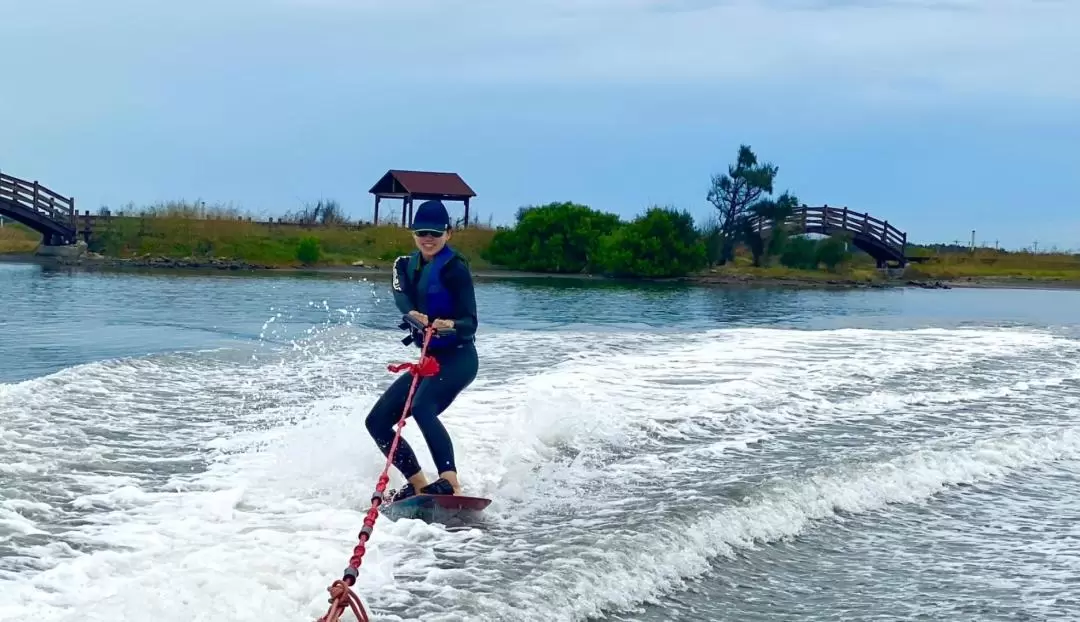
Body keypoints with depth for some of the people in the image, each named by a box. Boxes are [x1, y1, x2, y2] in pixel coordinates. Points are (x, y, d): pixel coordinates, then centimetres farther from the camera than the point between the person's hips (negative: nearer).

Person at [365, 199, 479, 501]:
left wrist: (452, 325, -39)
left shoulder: (454, 267, -8)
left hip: (458, 357, -8)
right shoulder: (406, 264, 10)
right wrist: (412, 314, -35)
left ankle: (450, 483, -39)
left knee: (421, 408, -32)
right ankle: (418, 484, 9)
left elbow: (470, 322, -16)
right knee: (377, 422, 3)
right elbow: (401, 294, -12)